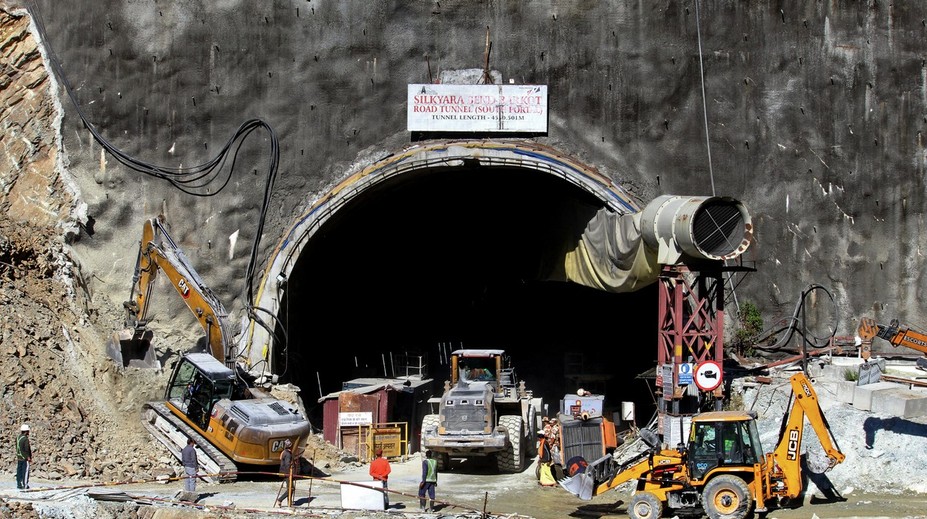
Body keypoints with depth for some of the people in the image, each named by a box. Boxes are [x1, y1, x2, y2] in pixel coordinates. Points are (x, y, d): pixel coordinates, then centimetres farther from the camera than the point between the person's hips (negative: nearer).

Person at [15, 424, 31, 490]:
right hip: (25, 458, -7)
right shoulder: (26, 439, -18)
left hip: (19, 457, 7)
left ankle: (19, 484, 14)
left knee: (19, 471, 11)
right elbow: (27, 449, -18)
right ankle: (25, 485, -1)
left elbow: (17, 448, 11)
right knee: (25, 471, -2)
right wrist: (29, 458, -10)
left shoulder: (17, 438, 5)